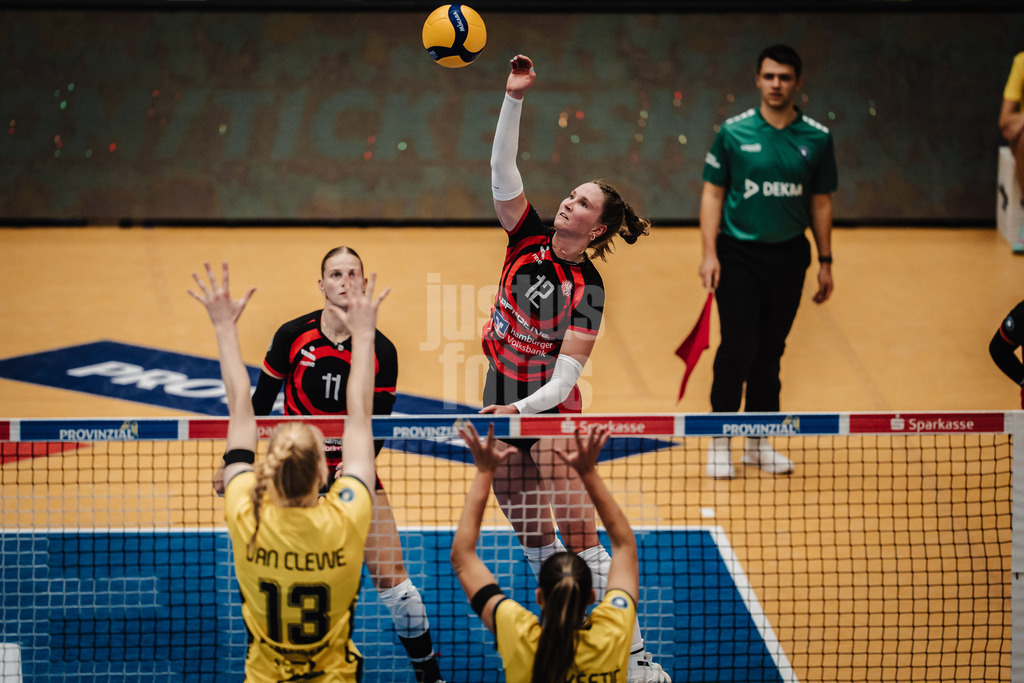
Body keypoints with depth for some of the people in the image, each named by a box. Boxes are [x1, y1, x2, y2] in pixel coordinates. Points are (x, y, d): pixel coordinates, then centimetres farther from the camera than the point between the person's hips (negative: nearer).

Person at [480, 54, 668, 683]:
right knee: (532, 534, 12)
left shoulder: (587, 290, -16)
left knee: (577, 532, -12)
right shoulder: (529, 240, -3)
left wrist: (525, 407, -36)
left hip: (550, 411, -5)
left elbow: (565, 377, -21)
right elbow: (503, 170, -13)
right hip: (500, 403, 5)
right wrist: (514, 99, -23)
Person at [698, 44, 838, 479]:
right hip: (738, 253, -3)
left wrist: (825, 262, 9)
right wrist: (709, 253, -8)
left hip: (788, 255, 3)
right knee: (738, 346, -9)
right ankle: (720, 442, 3)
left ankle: (758, 442, 18)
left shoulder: (817, 138, 3)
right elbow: (713, 193, 0)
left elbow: (820, 201, 10)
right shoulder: (734, 132, -3)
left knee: (771, 349, 8)